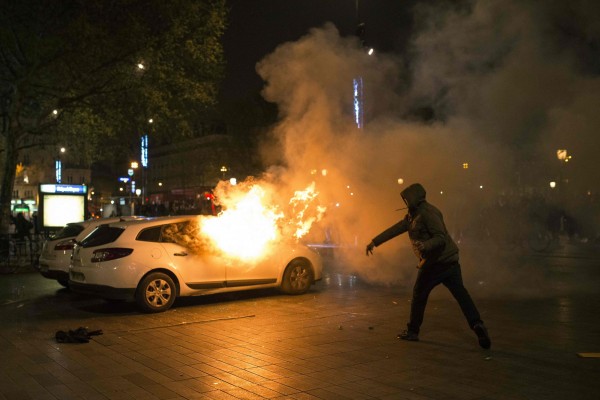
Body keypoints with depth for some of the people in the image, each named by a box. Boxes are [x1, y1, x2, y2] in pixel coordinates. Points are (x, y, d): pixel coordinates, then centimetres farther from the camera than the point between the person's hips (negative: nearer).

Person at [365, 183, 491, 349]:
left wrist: (425, 246, -40)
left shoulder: (427, 213, -16)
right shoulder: (413, 215, 14)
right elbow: (395, 229, 17)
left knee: (419, 294, 7)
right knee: (460, 293, 4)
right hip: (449, 260, 9)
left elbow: (441, 237, -23)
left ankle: (412, 331, 18)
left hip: (436, 261, -9)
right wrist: (374, 242, 18)